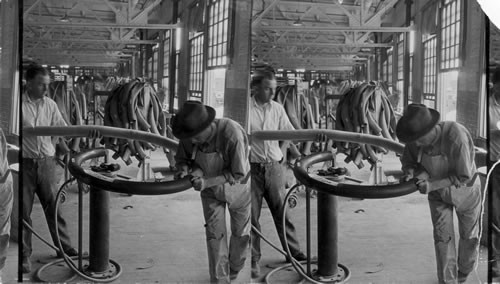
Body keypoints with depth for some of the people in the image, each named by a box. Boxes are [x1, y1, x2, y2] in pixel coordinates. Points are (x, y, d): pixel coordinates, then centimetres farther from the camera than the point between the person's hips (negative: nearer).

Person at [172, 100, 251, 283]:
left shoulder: (232, 134, -40)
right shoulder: (188, 135, -26)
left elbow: (237, 173, -31)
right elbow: (182, 157, -6)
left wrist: (207, 182, -41)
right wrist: (183, 168, -30)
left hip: (237, 186, -2)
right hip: (210, 188, 2)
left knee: (240, 232, 15)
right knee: (215, 234, -1)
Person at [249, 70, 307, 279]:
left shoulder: (277, 108, 4)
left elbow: (289, 132, 17)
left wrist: (282, 152, 8)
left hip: (274, 167, 3)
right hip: (252, 168, -3)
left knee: (281, 211, 11)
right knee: (252, 215, 4)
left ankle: (294, 251, 23)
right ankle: (254, 259, 14)